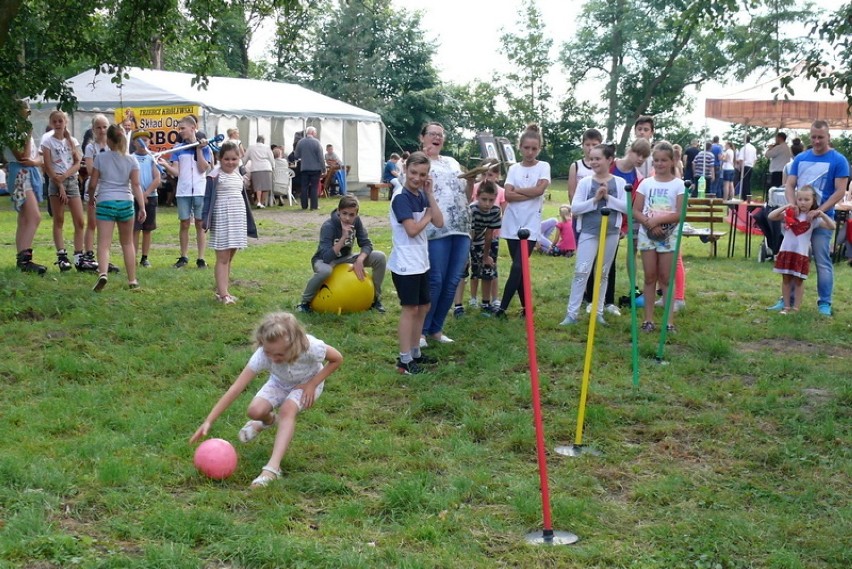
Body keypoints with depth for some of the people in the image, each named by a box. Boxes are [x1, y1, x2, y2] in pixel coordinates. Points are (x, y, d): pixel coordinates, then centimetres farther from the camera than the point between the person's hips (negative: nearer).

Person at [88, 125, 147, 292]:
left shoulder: (100, 158, 0)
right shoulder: (131, 160, 3)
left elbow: (92, 184, 2)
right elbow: (136, 185, -3)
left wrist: (92, 196, 22)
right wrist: (142, 207, -3)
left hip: (105, 202, -2)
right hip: (125, 202, 2)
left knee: (104, 244, -5)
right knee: (127, 243, 16)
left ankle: (102, 273, -31)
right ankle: (132, 280, 19)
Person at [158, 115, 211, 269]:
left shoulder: (204, 147, 2)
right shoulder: (178, 149, 8)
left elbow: (202, 169, -8)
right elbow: (176, 172, 1)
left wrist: (199, 149, -10)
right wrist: (166, 165, -18)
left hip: (200, 191, -2)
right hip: (183, 191, 2)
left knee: (200, 224, 2)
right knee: (184, 224, 5)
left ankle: (201, 258, 5)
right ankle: (183, 257, 13)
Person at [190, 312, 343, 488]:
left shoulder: (310, 347, -39)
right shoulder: (262, 354, -35)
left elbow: (337, 359, -18)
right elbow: (235, 389, -35)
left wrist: (312, 384, -26)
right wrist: (208, 422, -39)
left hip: (308, 382, -2)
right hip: (280, 383, 3)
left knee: (287, 409, -32)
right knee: (255, 411, -21)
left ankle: (273, 467, -35)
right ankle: (269, 420, 18)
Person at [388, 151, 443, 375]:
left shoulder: (421, 196, 8)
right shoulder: (401, 198, -16)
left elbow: (439, 222, 0)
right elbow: (412, 230, -23)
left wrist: (430, 194, -5)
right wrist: (427, 217, -6)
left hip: (421, 262, 9)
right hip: (405, 264, -9)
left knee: (423, 307, 15)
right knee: (410, 309, -5)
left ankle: (415, 352, 27)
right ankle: (404, 360, 1)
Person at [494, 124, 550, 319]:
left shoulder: (543, 166, 2)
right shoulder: (514, 168, 8)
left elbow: (540, 189, -14)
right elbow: (508, 195, -5)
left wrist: (518, 190, -5)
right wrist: (531, 194, -11)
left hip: (531, 224, -3)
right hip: (512, 224, 3)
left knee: (518, 266, -11)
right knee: (519, 267, 7)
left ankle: (502, 307, -11)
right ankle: (525, 306, 16)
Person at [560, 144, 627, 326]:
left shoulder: (620, 183, 2)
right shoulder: (585, 182, -1)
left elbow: (626, 207, -5)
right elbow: (574, 208, -6)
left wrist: (608, 197, -14)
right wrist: (595, 199, -16)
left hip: (611, 232, 1)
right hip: (588, 232, -1)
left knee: (603, 273, 11)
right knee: (581, 271, -7)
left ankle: (599, 311, 19)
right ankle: (571, 313, -4)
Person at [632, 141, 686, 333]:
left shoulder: (678, 184, -2)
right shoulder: (646, 183, 4)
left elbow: (680, 214, -9)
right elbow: (636, 211, 1)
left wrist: (658, 220, -18)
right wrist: (650, 223, -15)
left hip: (668, 236, -2)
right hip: (647, 234, 2)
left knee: (666, 278, 1)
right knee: (650, 277, 6)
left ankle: (670, 320, 3)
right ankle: (648, 318, 9)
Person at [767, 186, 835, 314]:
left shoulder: (814, 218, -1)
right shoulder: (790, 214, 1)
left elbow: (832, 227, -9)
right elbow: (771, 217, -7)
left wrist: (823, 214, -23)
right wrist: (785, 207, -16)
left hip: (802, 253, -1)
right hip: (786, 251, 1)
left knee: (798, 280, 5)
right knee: (786, 279, 7)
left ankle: (796, 308, 11)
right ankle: (786, 306, 16)